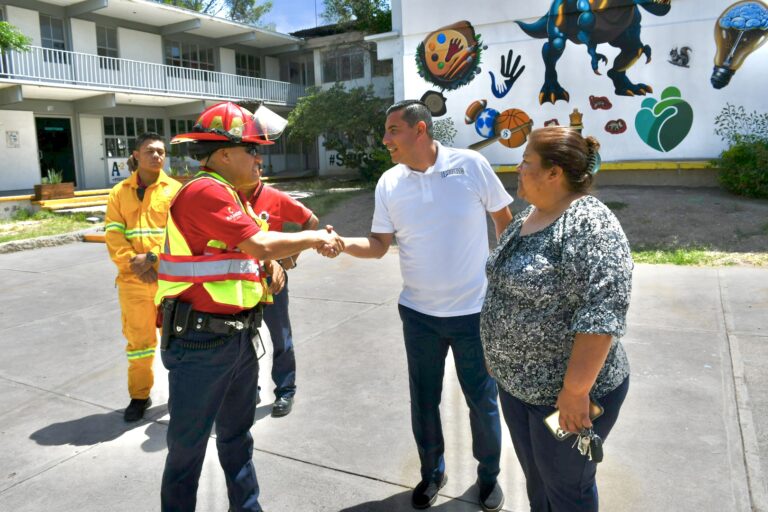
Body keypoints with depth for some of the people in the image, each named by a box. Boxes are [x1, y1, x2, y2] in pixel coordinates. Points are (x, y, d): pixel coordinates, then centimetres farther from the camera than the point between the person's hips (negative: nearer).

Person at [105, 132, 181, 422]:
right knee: (137, 337, 10)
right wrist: (133, 262, -13)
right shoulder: (120, 192, 8)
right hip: (132, 278, 2)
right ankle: (139, 396, 25)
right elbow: (113, 234, 1)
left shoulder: (175, 190, 1)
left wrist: (152, 258, -17)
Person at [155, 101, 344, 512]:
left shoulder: (225, 193, 14)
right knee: (188, 446, 6)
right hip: (201, 341, -10)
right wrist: (314, 238, -10)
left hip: (238, 336, 10)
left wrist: (271, 265, -1)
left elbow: (248, 251, 19)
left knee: (237, 436, 22)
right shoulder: (206, 190, -18)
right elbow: (261, 244, -25)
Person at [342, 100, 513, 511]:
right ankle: (432, 470, 40)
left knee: (482, 399, 12)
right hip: (418, 312, 3)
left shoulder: (471, 165, -10)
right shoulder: (389, 183, -2)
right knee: (424, 399, 15)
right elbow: (378, 245, -1)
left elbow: (504, 220, 1)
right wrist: (341, 243, -18)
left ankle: (488, 474, 38)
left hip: (475, 310, -2)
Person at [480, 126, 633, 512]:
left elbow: (602, 313, -28)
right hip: (515, 380, 8)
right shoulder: (529, 217, 6)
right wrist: (500, 353, 19)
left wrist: (574, 390, -25)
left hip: (563, 391, -8)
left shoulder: (589, 224, -23)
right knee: (535, 476, 24)